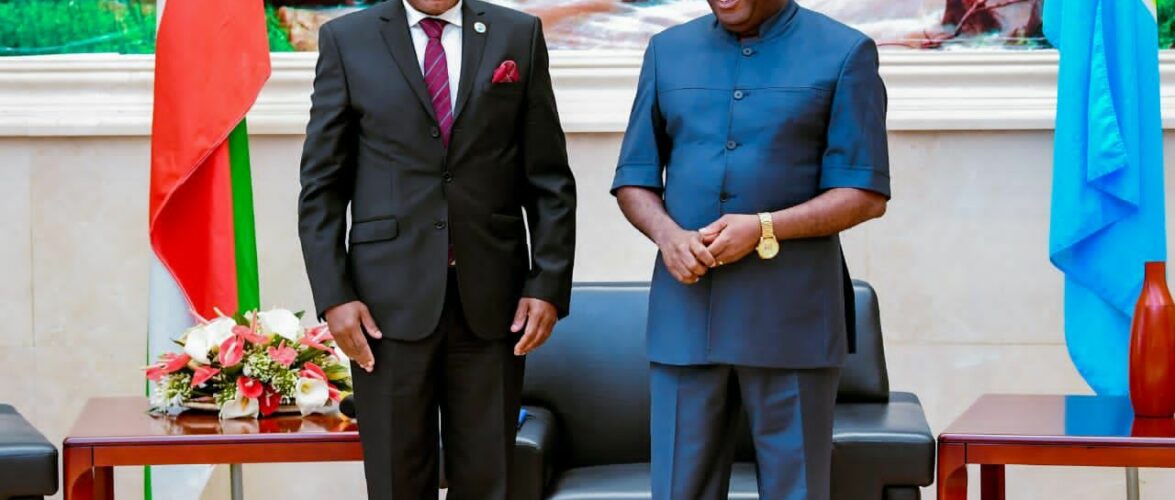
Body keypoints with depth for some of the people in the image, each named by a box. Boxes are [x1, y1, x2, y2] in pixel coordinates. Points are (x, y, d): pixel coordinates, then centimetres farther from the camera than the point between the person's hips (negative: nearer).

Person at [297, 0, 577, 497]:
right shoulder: (347, 40, 4)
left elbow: (549, 180, 7)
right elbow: (322, 185, 3)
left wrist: (549, 285, -2)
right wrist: (333, 295, -6)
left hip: (491, 300, 1)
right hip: (390, 304, -1)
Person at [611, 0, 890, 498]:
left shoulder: (844, 53, 2)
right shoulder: (668, 50, 13)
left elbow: (866, 193, -2)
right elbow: (634, 178, 14)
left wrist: (764, 229, -14)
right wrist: (667, 234, -7)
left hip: (790, 313, -3)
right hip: (685, 308, 3)